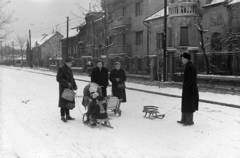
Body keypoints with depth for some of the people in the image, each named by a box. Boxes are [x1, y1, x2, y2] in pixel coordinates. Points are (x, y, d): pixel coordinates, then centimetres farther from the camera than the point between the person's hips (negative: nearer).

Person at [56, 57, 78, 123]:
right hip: (63, 88, -8)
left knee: (69, 102, 12)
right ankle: (62, 116, 10)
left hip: (69, 88, 8)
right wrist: (67, 83, -24)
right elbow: (59, 78, -19)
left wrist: (74, 85, 6)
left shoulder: (69, 69, 13)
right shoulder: (61, 69, -12)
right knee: (63, 103, -1)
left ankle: (67, 116, 23)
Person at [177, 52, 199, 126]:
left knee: (188, 105, -1)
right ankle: (184, 120, 25)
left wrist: (185, 86, -16)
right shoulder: (188, 66, 13)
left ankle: (189, 121, 9)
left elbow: (191, 79, -23)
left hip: (190, 90, -10)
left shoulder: (190, 67, -18)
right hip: (188, 89, 10)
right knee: (185, 105, 16)